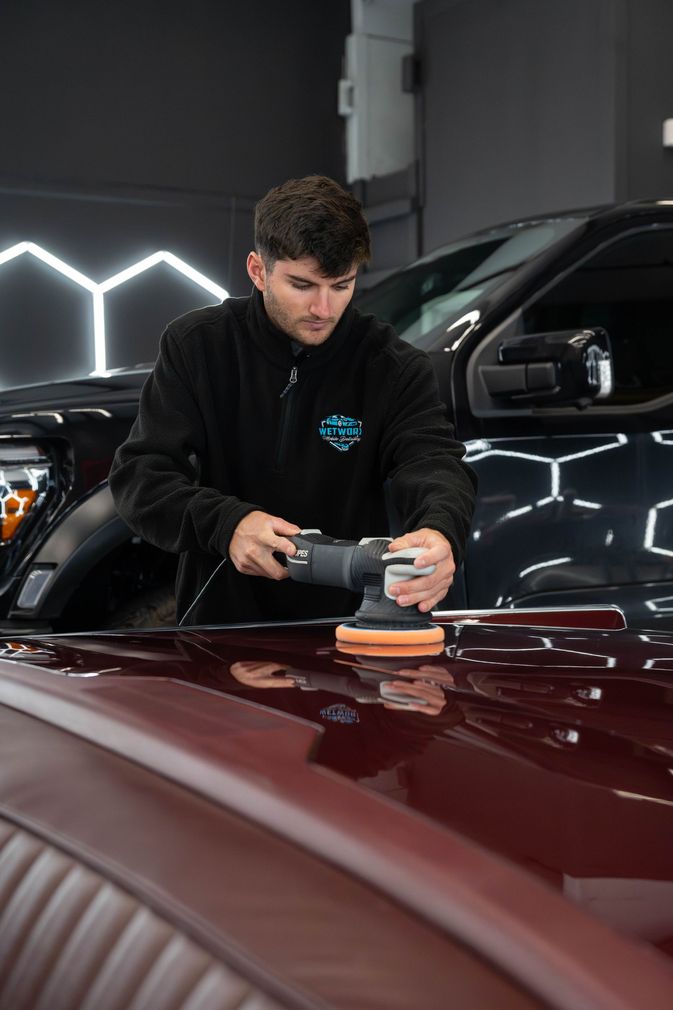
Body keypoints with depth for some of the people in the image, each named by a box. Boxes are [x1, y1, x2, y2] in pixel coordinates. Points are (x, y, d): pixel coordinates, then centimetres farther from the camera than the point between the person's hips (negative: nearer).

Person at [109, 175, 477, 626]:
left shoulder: (395, 366, 1)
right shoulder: (197, 345, 2)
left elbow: (434, 461, -14)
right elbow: (139, 473, -2)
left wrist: (440, 532, -39)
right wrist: (226, 523, -22)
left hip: (351, 622, 1)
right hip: (222, 621, -1)